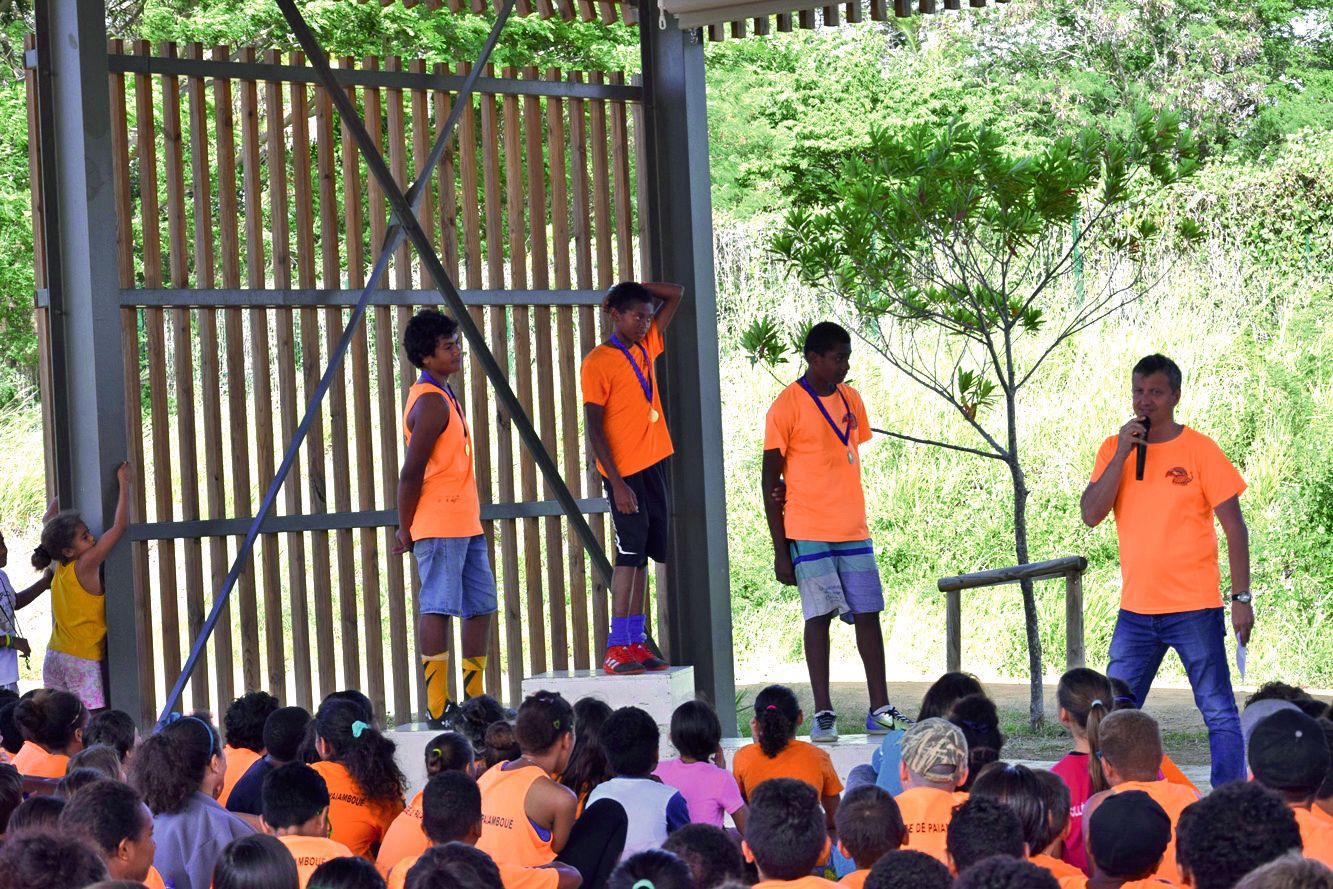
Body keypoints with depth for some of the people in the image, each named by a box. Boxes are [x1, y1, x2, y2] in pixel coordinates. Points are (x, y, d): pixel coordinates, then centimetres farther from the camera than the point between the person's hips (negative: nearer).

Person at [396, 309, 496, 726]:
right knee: (438, 608, -7)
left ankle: (474, 699, 18)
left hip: (464, 522, 10)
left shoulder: (443, 396, 17)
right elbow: (411, 473, -17)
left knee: (481, 605, 12)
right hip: (439, 525, -10)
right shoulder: (431, 403, -14)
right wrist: (406, 531, -13)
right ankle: (438, 708, -6)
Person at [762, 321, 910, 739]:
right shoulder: (787, 406, -7)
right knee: (819, 617, -3)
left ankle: (880, 710, 7)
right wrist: (780, 551, -8)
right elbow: (771, 480, -6)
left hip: (853, 529, 6)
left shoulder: (850, 400, 12)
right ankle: (823, 713, 1)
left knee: (868, 614, 3)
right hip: (808, 532, -5)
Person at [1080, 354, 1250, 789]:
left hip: (1195, 607, -4)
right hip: (1135, 610, 4)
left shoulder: (1200, 450, -4)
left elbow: (1235, 528, -3)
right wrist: (1122, 454, -12)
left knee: (1218, 712, -3)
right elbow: (1091, 515, -4)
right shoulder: (1114, 448, 7)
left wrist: (1241, 597, -8)